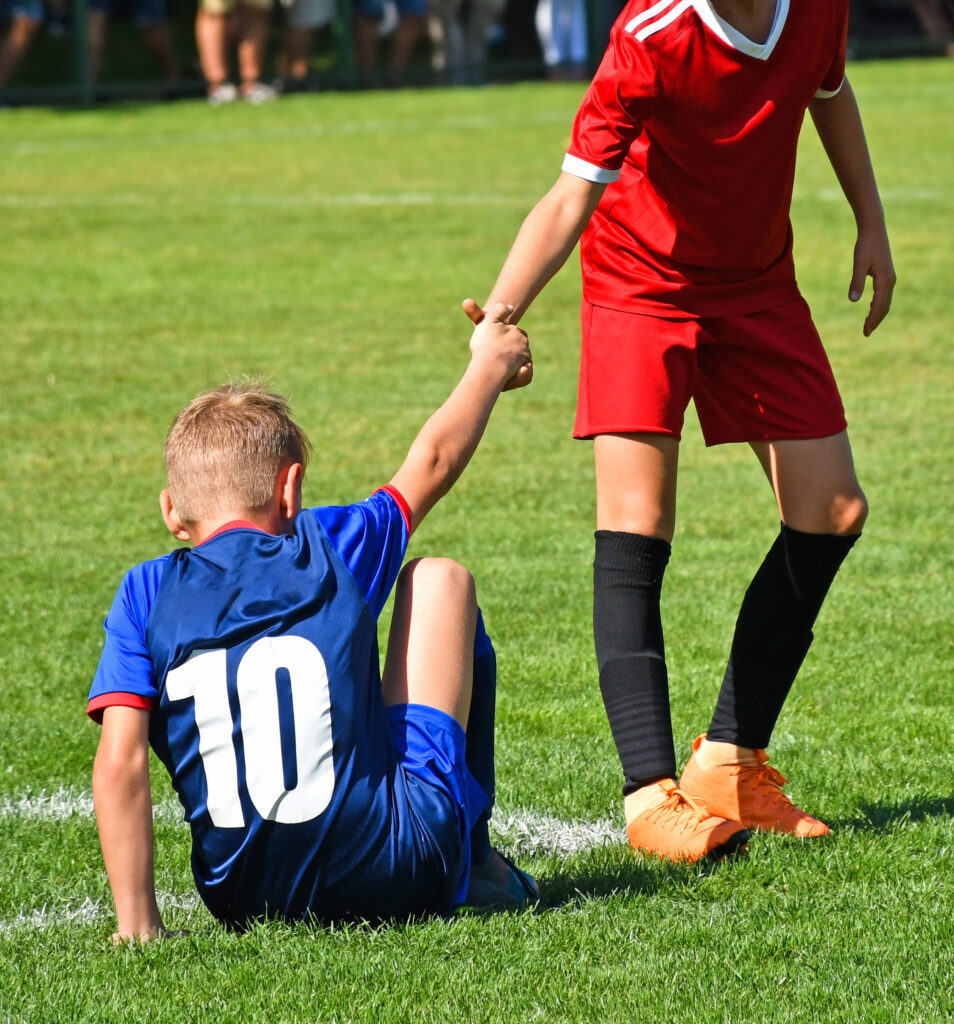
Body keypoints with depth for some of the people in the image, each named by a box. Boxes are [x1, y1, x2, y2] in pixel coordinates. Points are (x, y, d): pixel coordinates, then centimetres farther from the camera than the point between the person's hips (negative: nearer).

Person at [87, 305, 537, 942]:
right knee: (441, 579, 20)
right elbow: (434, 460, 21)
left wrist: (137, 924, -7)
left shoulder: (147, 595, 0)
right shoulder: (335, 551, 2)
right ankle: (475, 861, 27)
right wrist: (491, 364, 40)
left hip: (244, 901, 2)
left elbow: (119, 763, -10)